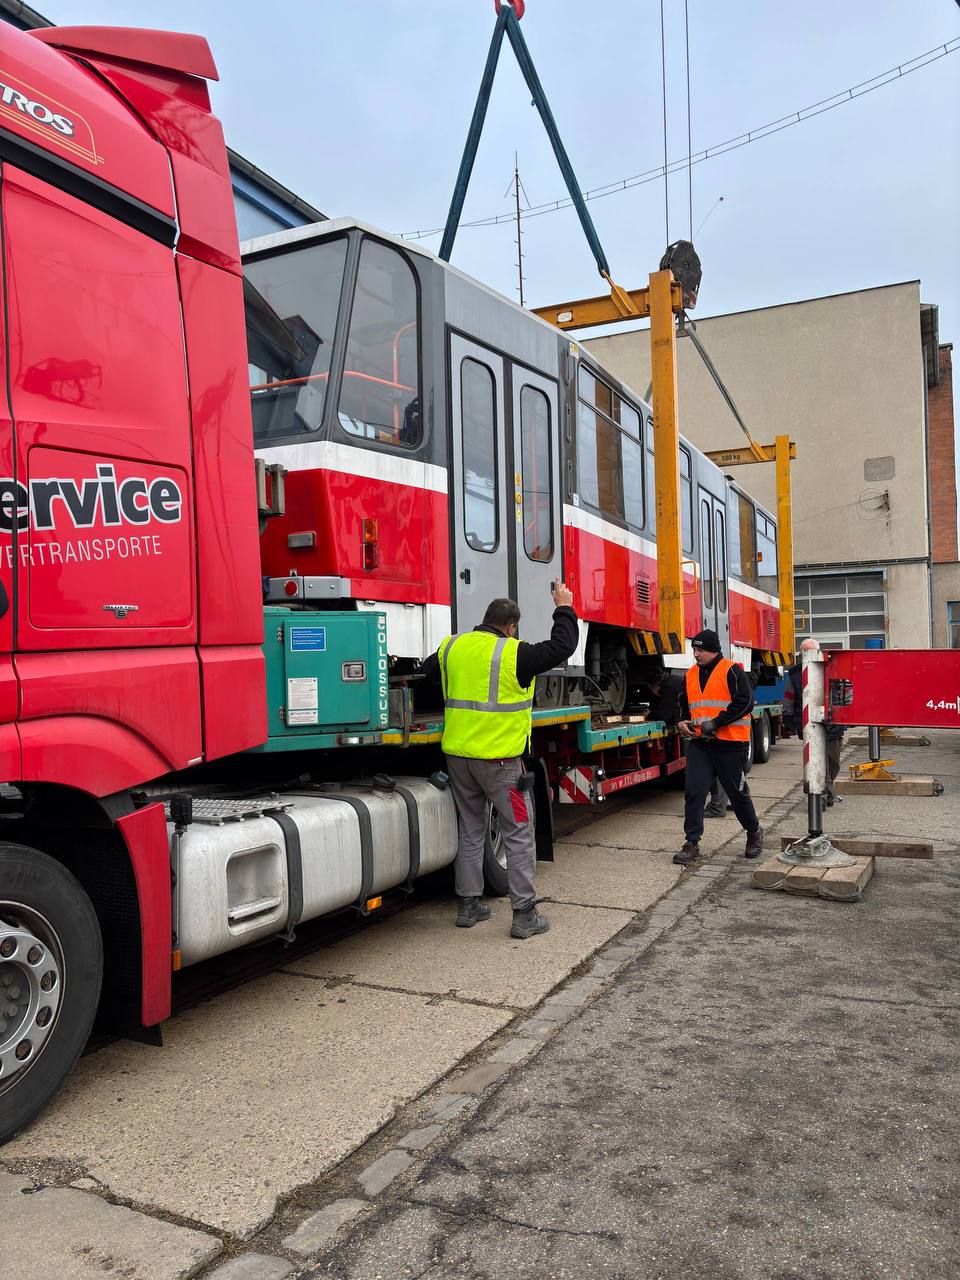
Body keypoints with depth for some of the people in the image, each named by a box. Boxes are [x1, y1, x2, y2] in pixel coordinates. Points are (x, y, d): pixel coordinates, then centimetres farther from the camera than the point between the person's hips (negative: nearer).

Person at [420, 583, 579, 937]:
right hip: (499, 759, -6)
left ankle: (468, 905, 24)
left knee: (470, 831, 18)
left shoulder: (451, 647, 6)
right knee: (519, 833, 4)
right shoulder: (513, 653, -13)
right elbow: (562, 646, -9)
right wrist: (564, 608, 6)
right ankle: (524, 914, 6)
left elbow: (425, 671, 24)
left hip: (458, 755, 6)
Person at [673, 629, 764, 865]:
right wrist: (683, 721, 5)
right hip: (699, 744, 5)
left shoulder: (732, 671, -8)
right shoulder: (691, 675, 12)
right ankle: (692, 843, 2)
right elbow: (685, 703, 25)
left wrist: (716, 722, -19)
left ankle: (754, 833, 33)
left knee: (737, 792, 9)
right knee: (694, 792, -5)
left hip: (729, 744, -5)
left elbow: (745, 702, -16)